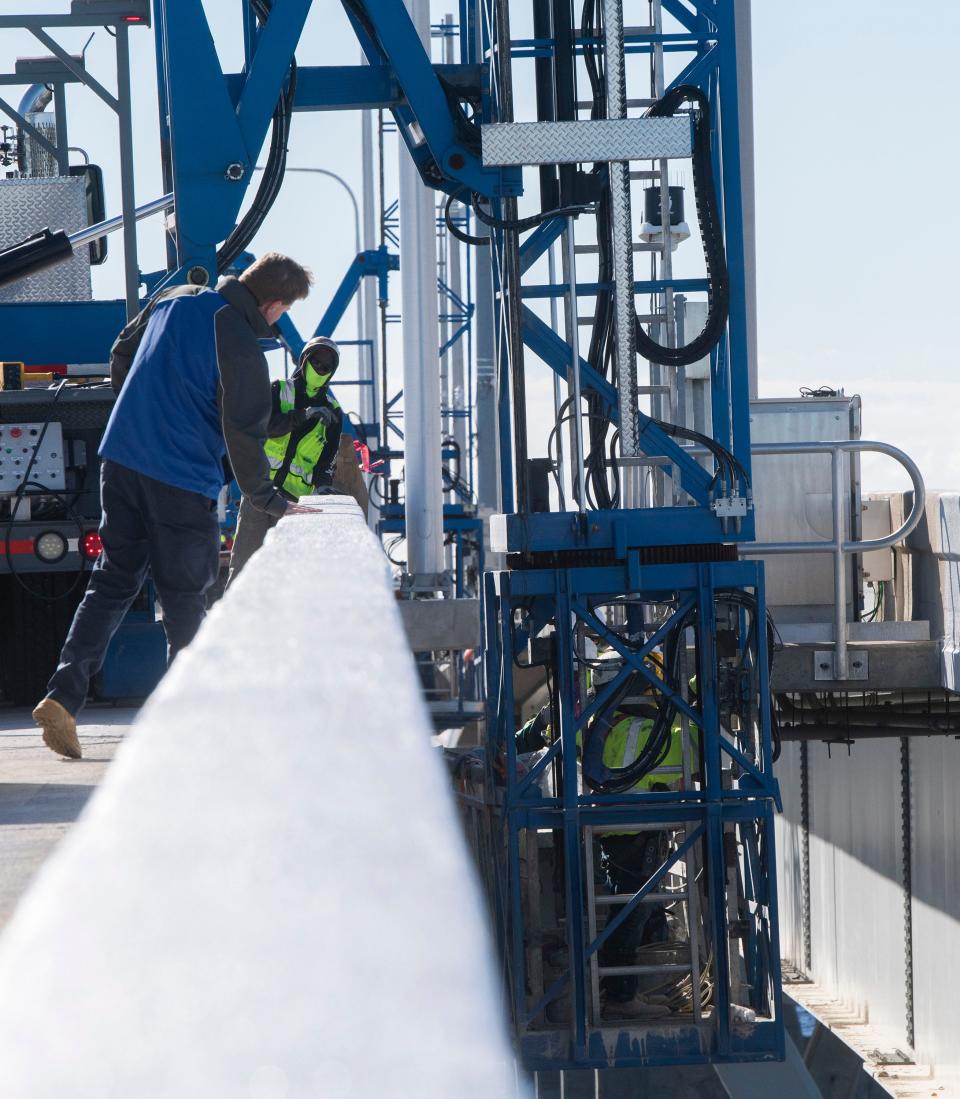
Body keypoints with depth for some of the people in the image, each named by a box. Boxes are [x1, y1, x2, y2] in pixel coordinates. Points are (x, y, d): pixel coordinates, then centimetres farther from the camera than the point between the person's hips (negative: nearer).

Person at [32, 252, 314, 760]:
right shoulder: (242, 350, -14)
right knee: (185, 597, 6)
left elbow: (121, 354, 19)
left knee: (112, 581, 9)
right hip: (183, 480, -6)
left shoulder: (174, 300, 6)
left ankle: (64, 694, -5)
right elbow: (244, 434, -11)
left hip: (120, 458, 6)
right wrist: (267, 499, 1)